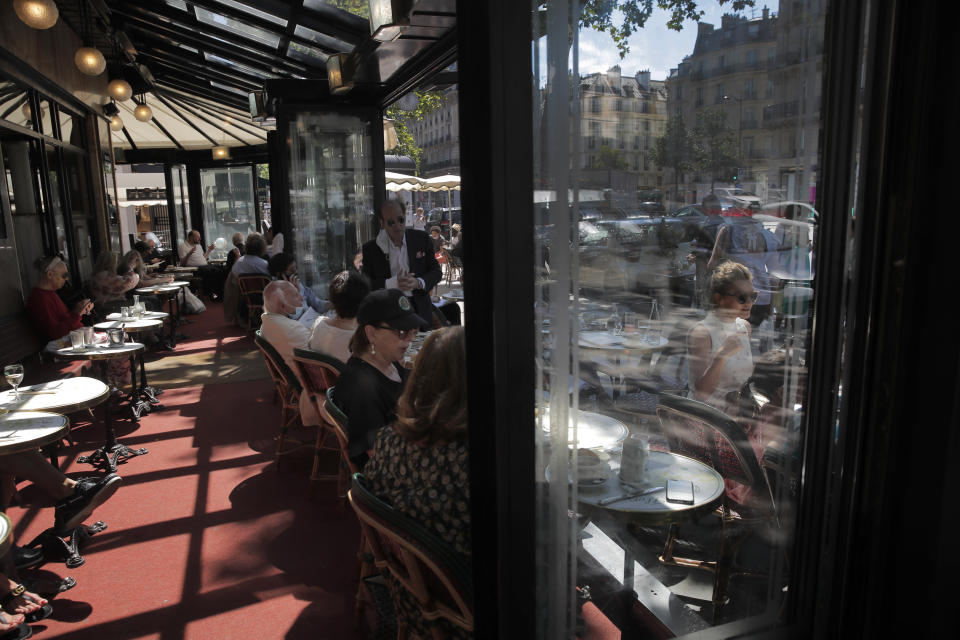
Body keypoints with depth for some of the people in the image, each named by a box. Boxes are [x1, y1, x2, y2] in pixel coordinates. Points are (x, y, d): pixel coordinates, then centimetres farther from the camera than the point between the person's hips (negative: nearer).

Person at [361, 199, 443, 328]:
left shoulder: (421, 239, 4)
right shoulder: (370, 249, 0)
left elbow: (436, 271, 6)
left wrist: (418, 283, -14)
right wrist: (392, 283, -19)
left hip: (420, 309, 1)